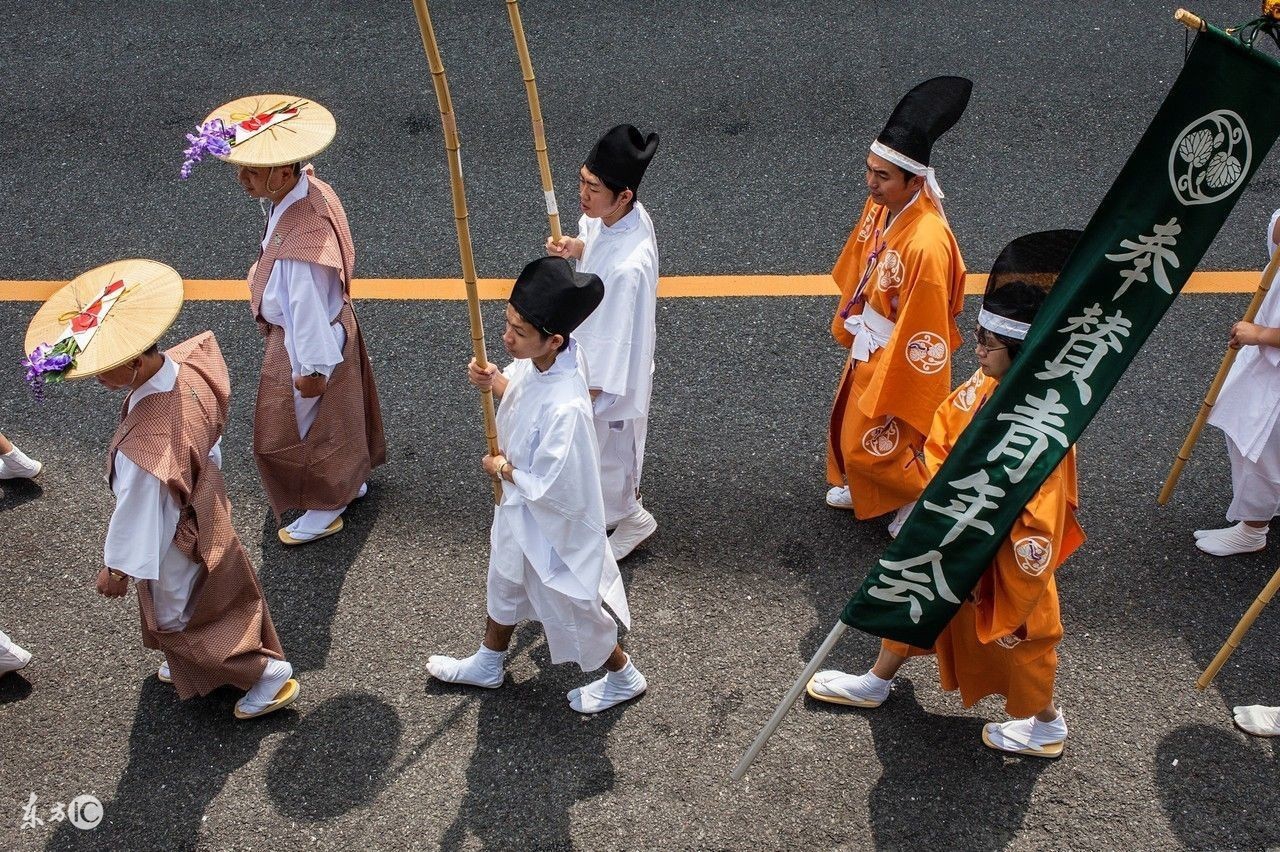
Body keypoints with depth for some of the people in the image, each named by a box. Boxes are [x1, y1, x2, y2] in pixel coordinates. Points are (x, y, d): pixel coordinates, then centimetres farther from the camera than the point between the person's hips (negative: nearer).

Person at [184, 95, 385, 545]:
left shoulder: (298, 241, -41)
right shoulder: (311, 189, -13)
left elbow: (306, 308, -31)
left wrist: (312, 368, -19)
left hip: (305, 343, -9)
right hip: (336, 323, 9)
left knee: (307, 422, 15)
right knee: (338, 408, 29)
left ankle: (326, 509, 39)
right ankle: (351, 478, 53)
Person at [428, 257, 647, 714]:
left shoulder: (565, 409, -41)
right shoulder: (537, 362, -17)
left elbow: (551, 490, -33)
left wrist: (504, 470, -16)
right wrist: (493, 380, -14)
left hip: (550, 526, -9)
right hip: (519, 510, 9)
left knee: (571, 606, 17)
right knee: (505, 581, 30)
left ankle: (623, 676, 45)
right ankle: (487, 664, 57)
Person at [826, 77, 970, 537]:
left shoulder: (926, 244, -38)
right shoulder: (880, 206, -12)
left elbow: (921, 326, -30)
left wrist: (891, 388, -21)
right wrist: (849, 322, 19)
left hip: (900, 357, -8)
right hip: (867, 344, 8)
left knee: (872, 442, 11)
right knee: (849, 422, 28)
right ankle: (862, 488, 55)